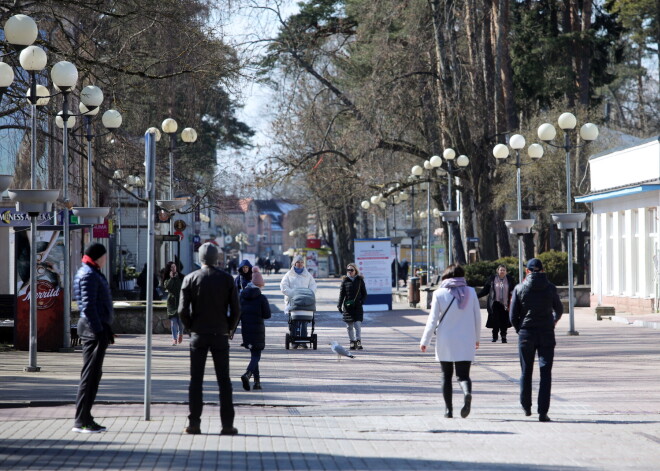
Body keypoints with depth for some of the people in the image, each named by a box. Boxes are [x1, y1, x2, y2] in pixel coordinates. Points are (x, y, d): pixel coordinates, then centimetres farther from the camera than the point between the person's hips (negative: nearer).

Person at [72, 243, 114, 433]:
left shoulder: (93, 274, 19)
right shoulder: (89, 275, -14)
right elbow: (88, 306, -21)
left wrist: (105, 328, 23)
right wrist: (99, 331, -24)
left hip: (96, 328, 11)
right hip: (94, 328, -11)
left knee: (94, 373, 13)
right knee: (90, 374, -8)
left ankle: (85, 418, 18)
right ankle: (81, 421, -6)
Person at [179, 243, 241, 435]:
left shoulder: (190, 279, -3)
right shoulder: (227, 279, -2)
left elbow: (182, 310, -7)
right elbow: (236, 309, -3)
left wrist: (191, 327, 8)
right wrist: (230, 329, 11)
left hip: (198, 335, 0)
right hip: (220, 335, 0)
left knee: (195, 381, 5)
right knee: (224, 381, 5)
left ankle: (194, 423, 3)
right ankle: (227, 425, 3)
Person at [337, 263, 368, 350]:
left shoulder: (360, 280, 5)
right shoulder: (345, 281, 5)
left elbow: (364, 293, 9)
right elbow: (341, 294, 5)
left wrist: (361, 301, -8)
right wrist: (339, 305, -2)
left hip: (357, 306, -1)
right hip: (347, 306, 1)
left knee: (358, 324, -12)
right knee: (349, 326, 5)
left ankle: (358, 342, -12)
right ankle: (352, 342, 13)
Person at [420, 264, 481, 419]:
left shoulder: (439, 294, -5)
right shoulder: (471, 292, 0)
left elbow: (433, 320, -5)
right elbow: (477, 317, 6)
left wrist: (425, 341, 4)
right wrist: (477, 338, 20)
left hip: (445, 342, -1)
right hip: (466, 342, 1)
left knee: (447, 376, 12)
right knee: (463, 375, 2)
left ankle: (448, 409, 11)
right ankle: (467, 392, -30)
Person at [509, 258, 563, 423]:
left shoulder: (519, 288, -2)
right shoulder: (550, 288, 1)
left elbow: (513, 315, -2)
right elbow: (559, 310, 16)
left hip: (526, 335, 0)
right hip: (546, 335, 0)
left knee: (526, 372, 15)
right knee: (545, 373, -1)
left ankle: (526, 406, 27)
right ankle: (543, 412, -9)